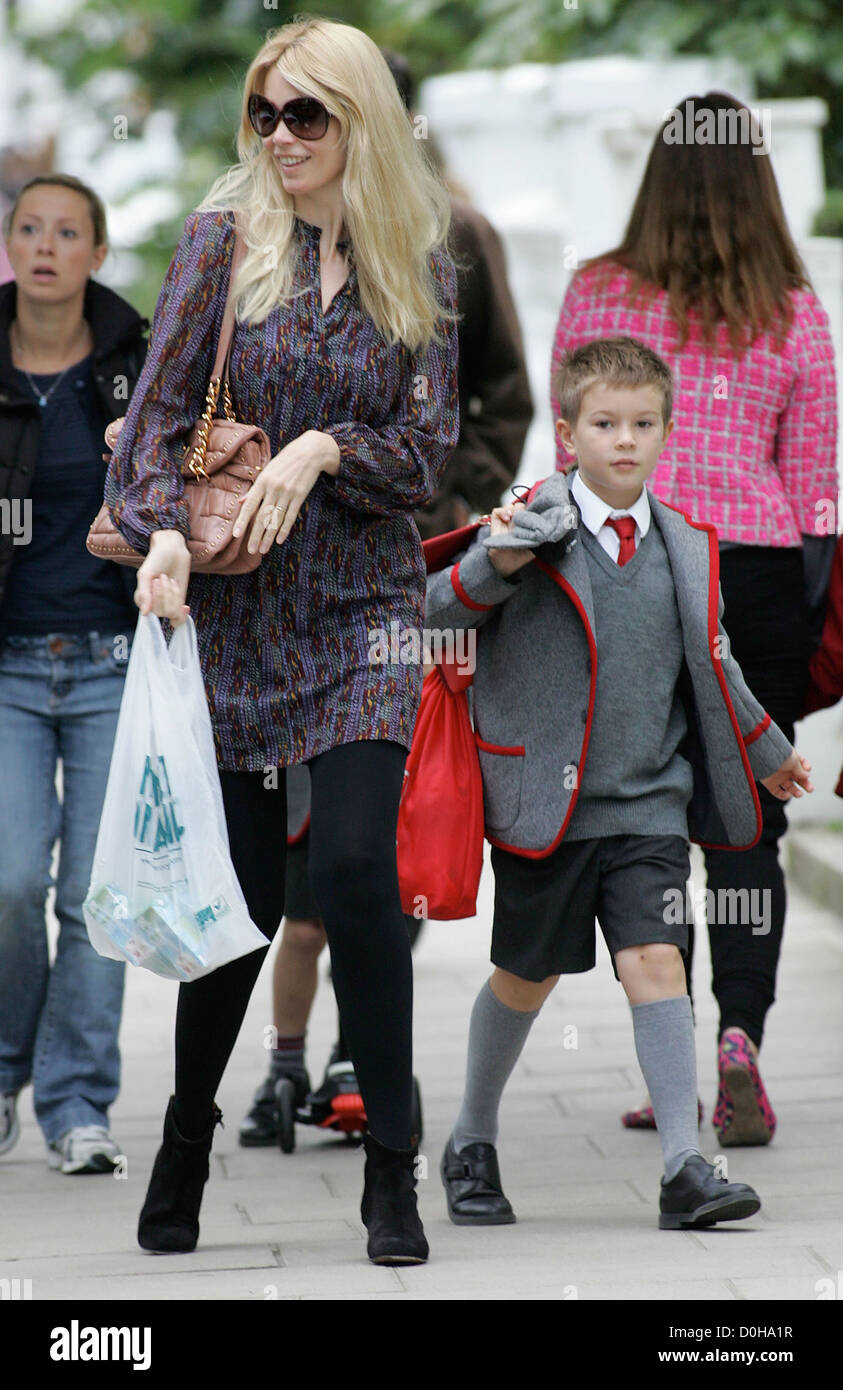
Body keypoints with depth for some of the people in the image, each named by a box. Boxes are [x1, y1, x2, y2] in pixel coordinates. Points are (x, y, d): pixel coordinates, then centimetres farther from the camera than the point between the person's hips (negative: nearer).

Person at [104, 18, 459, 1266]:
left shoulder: (418, 262, 4)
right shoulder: (226, 239, 1)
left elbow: (429, 442, 3)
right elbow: (157, 411, -4)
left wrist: (326, 448, -15)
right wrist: (161, 528, -21)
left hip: (365, 604, 0)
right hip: (235, 603, 0)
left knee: (356, 861, -14)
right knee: (242, 884, 4)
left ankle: (393, 1174, -5)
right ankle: (186, 1145, 26)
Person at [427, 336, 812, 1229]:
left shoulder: (686, 551, 7)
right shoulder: (533, 529, -5)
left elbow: (712, 670, 20)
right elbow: (438, 608, -7)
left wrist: (768, 755, 29)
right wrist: (496, 568, -27)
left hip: (648, 804, 2)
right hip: (545, 805, -2)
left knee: (655, 962, -11)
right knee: (526, 978, 10)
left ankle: (685, 1168, -10)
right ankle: (472, 1145, 30)